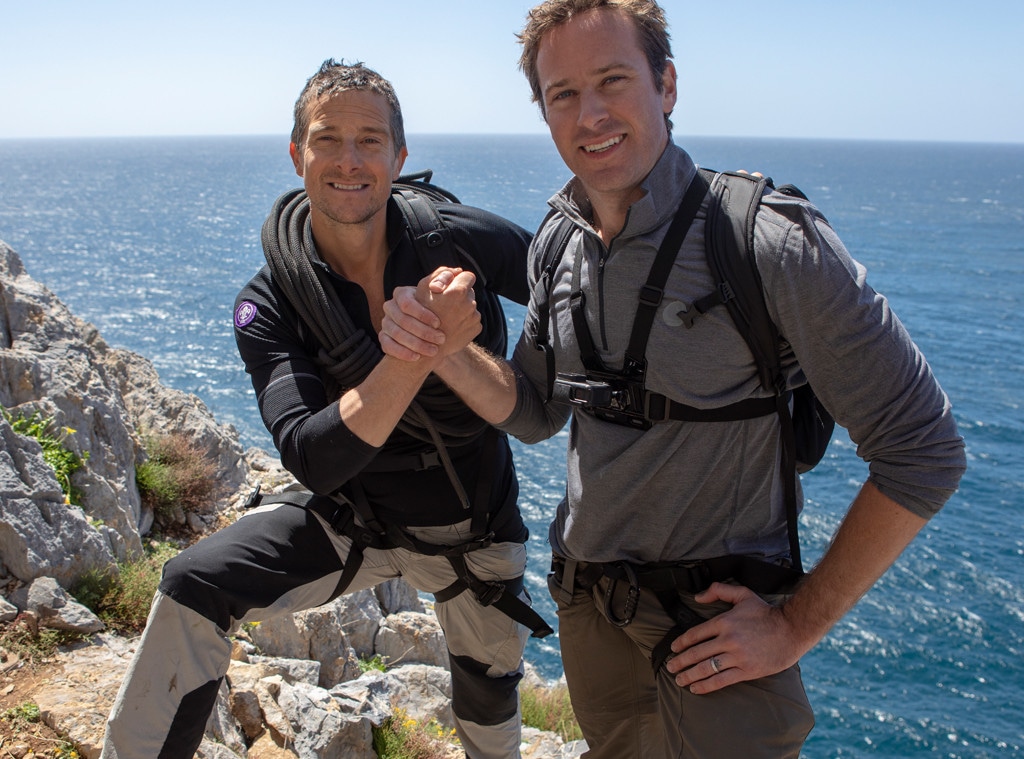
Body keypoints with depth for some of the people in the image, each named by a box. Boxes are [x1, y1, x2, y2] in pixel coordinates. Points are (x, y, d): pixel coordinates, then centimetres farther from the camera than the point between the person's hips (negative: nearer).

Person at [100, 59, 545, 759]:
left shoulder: (462, 240, -20)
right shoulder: (270, 305, -20)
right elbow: (313, 459, -31)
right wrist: (419, 349, -43)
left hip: (479, 526, 1)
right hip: (355, 522, -1)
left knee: (490, 697, 21)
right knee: (194, 587, -23)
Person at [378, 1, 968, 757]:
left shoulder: (771, 242, -22)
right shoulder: (557, 244, -2)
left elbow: (921, 450, -18)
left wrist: (797, 625, -14)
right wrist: (444, 350, -13)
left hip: (716, 620, -6)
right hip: (587, 599, 7)